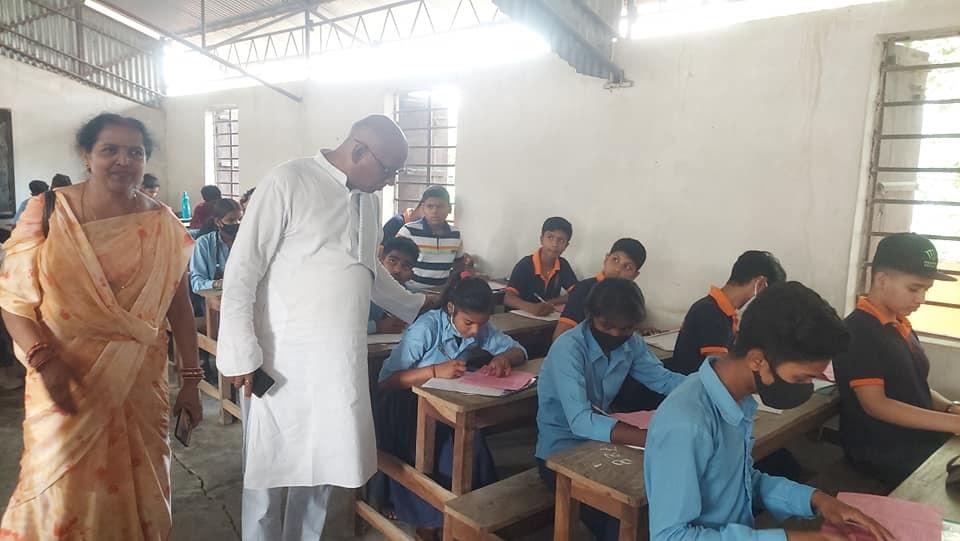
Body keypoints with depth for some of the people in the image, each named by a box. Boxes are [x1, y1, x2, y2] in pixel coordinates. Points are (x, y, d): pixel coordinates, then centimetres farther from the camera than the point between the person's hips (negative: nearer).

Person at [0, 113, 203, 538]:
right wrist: (43, 358, -19)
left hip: (139, 383, 1)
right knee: (60, 493, 9)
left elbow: (179, 306, 0)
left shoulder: (162, 226, -2)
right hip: (64, 379, -1)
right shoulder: (48, 212, -5)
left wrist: (190, 380, -1)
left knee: (137, 487, 12)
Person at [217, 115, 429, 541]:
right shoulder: (289, 182, -11)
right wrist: (241, 354, -14)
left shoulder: (368, 200, 12)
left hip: (340, 363, 6)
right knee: (270, 470, 8)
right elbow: (241, 271, -11)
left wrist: (415, 308, 33)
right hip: (284, 361, -6)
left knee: (319, 468, 15)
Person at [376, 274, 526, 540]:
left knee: (472, 446, -22)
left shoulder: (480, 327, -6)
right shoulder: (426, 328, -24)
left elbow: (518, 350, 0)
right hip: (407, 406, -5)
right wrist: (436, 371, -39)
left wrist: (504, 358, -22)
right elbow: (385, 380, -28)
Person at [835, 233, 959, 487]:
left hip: (920, 440, 9)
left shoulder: (900, 326, 13)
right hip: (882, 452, -9)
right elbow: (876, 404, -20)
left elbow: (914, 387, 19)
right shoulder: (859, 331, -15)